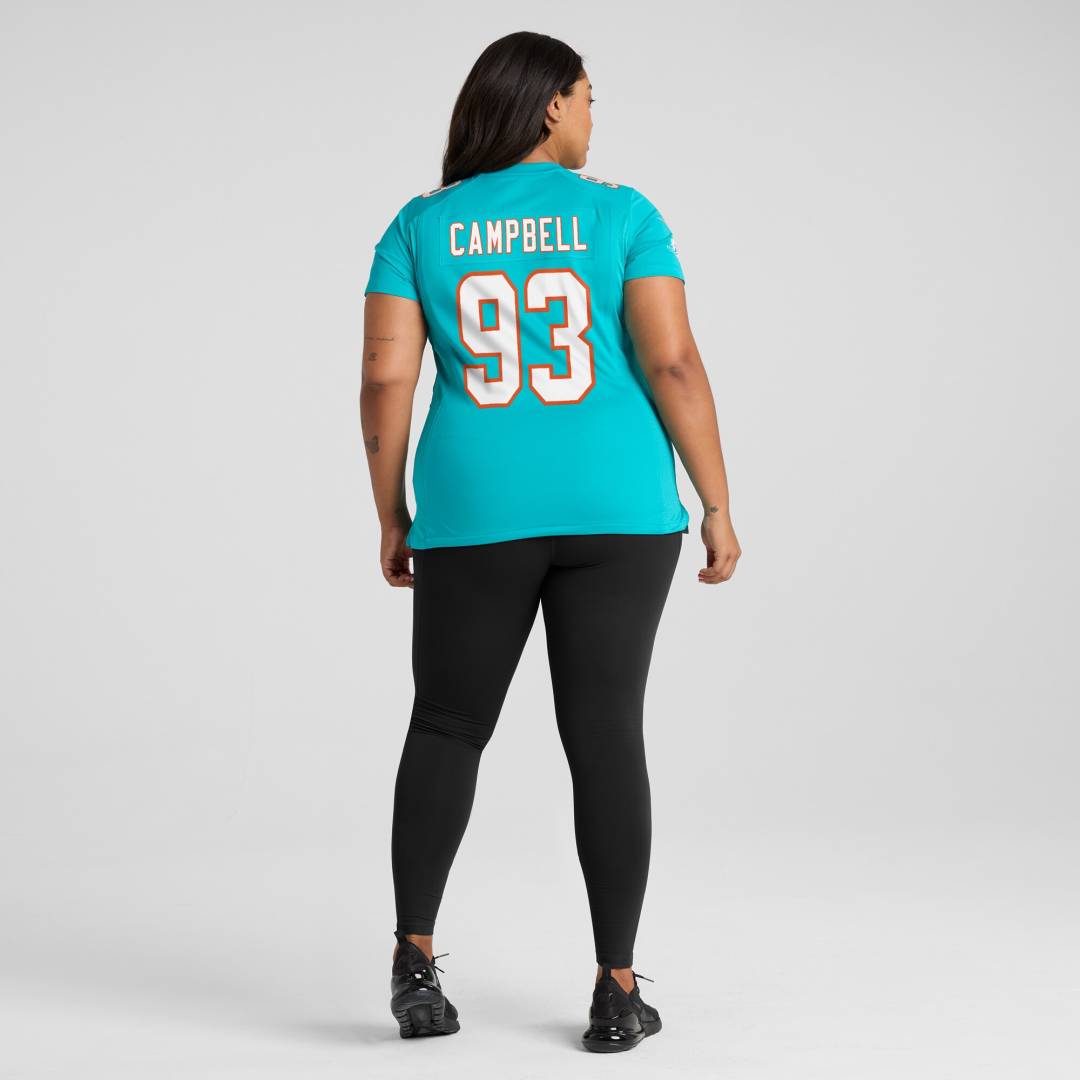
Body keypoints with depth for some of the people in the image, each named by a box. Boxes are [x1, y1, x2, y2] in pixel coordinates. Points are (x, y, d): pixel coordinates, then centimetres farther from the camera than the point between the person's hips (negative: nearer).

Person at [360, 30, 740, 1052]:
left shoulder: (420, 227, 3)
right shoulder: (621, 216, -1)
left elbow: (384, 382, -3)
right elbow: (674, 365, -9)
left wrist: (391, 519, 8)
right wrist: (717, 507, -2)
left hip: (478, 513, 1)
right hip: (612, 510, -1)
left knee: (446, 729, 14)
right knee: (604, 735, 4)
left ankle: (413, 956, 2)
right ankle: (616, 992, 3)